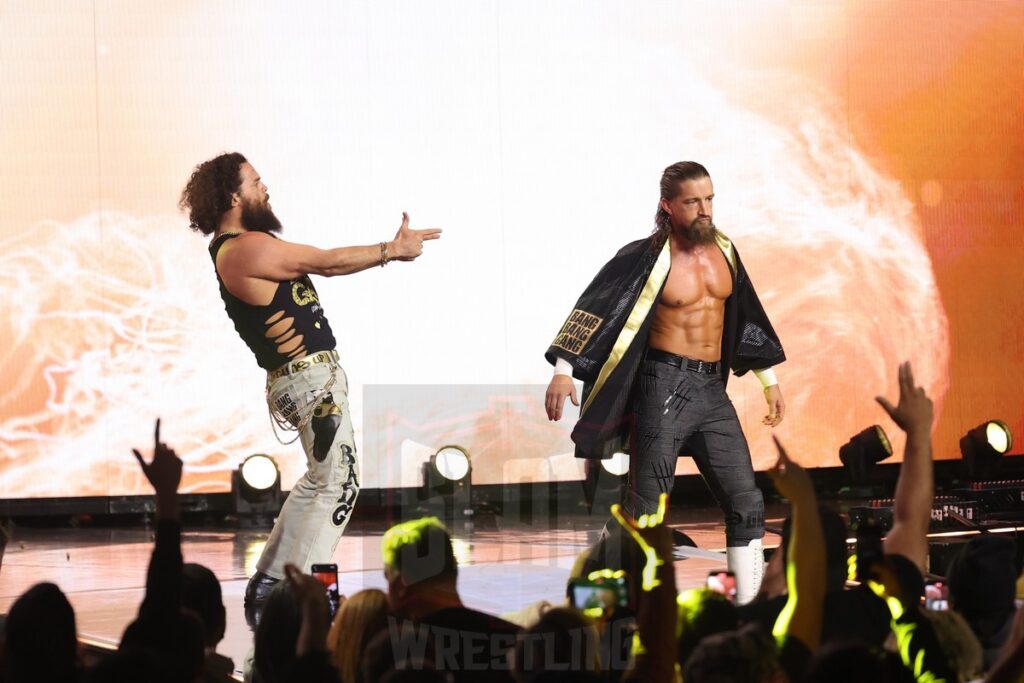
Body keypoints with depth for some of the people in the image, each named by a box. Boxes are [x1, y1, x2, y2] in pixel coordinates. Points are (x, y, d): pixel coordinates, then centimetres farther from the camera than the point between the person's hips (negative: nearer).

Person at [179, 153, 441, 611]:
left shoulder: (237, 247, 15)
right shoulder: (247, 248, -17)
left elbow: (319, 263, 15)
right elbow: (328, 263, -12)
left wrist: (389, 249, 10)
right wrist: (391, 250, -2)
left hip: (305, 375, 10)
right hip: (310, 374, -10)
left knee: (319, 480, 20)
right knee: (338, 484, -5)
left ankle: (268, 582, 21)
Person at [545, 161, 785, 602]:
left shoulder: (723, 251, 10)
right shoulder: (647, 258, -8)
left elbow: (748, 317, 22)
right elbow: (595, 307, -13)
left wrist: (770, 382, 26)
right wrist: (563, 370, -24)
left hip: (713, 391, 6)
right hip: (664, 388, -6)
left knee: (747, 504, 3)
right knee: (646, 509, -5)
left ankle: (748, 603, 11)